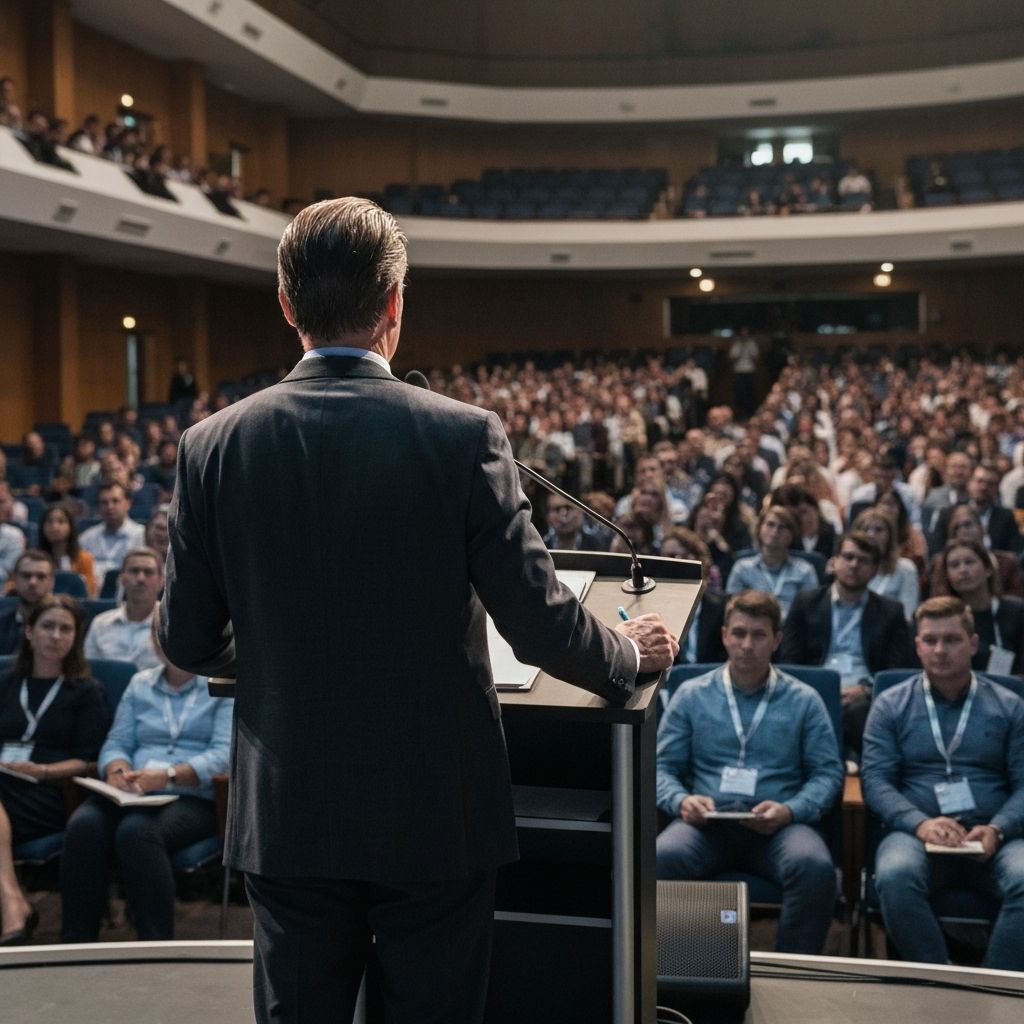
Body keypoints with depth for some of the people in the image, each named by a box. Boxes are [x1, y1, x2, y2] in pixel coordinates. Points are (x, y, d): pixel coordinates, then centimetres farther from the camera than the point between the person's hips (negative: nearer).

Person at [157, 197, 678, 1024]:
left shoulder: (214, 444, -6)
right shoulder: (464, 436, -14)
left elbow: (189, 642, 1)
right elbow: (540, 624, -12)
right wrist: (629, 656, 9)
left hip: (286, 815, 3)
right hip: (437, 812, -2)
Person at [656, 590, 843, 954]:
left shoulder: (803, 700, 14)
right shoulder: (691, 695, 15)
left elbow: (829, 772, 9)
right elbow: (663, 767, 13)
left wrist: (790, 810, -11)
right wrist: (681, 801, -10)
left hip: (778, 827, 0)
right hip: (706, 822, 0)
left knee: (815, 867, -35)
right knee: (659, 860, -35)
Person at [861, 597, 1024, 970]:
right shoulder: (891, 705, 12)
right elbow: (875, 779, 3)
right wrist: (920, 823, -15)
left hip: (992, 838, 1)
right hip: (917, 833, 0)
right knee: (894, 877, -35)